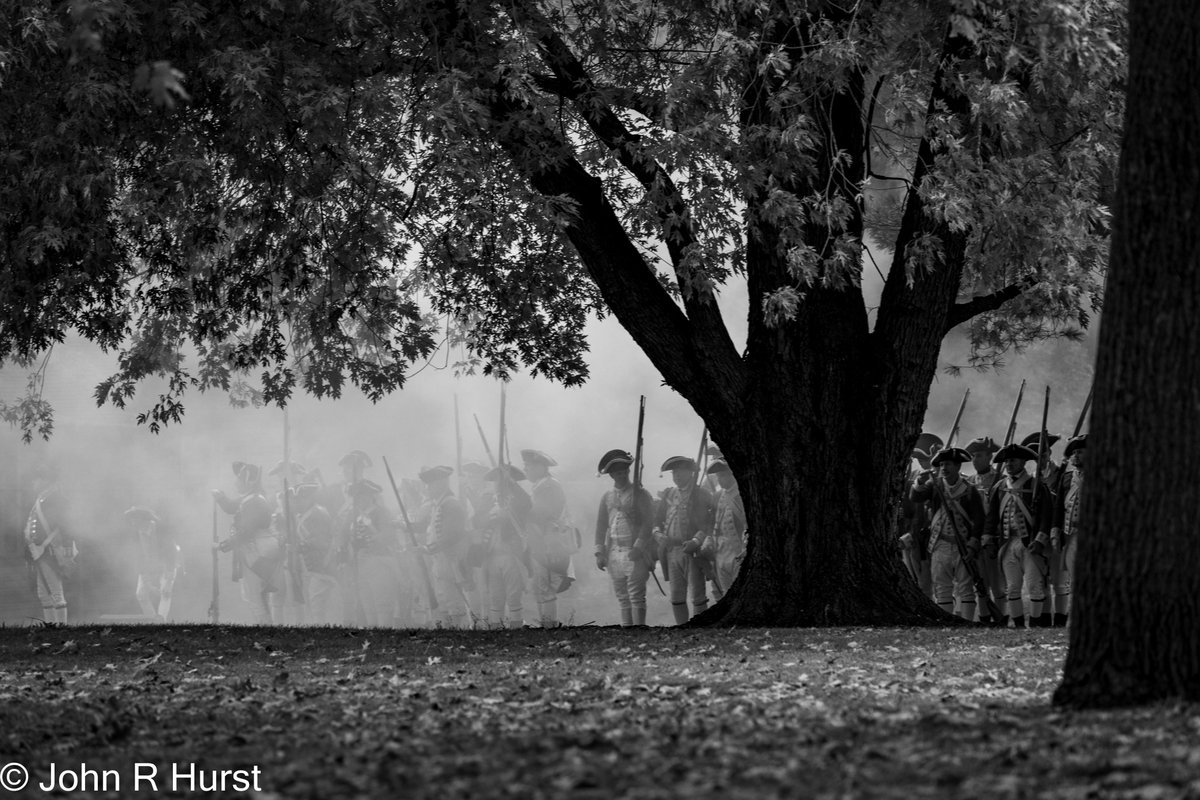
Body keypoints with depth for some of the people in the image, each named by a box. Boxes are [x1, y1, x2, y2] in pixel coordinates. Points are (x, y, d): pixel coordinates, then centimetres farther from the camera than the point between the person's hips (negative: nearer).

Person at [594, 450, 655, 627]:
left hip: (636, 552, -5)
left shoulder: (640, 494, -1)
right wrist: (599, 552, 6)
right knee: (622, 596, 6)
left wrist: (638, 547, -16)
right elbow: (601, 526, 15)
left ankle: (639, 627, -11)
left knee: (636, 594, -10)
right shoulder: (607, 497, 14)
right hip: (614, 551, 5)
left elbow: (648, 523, -6)